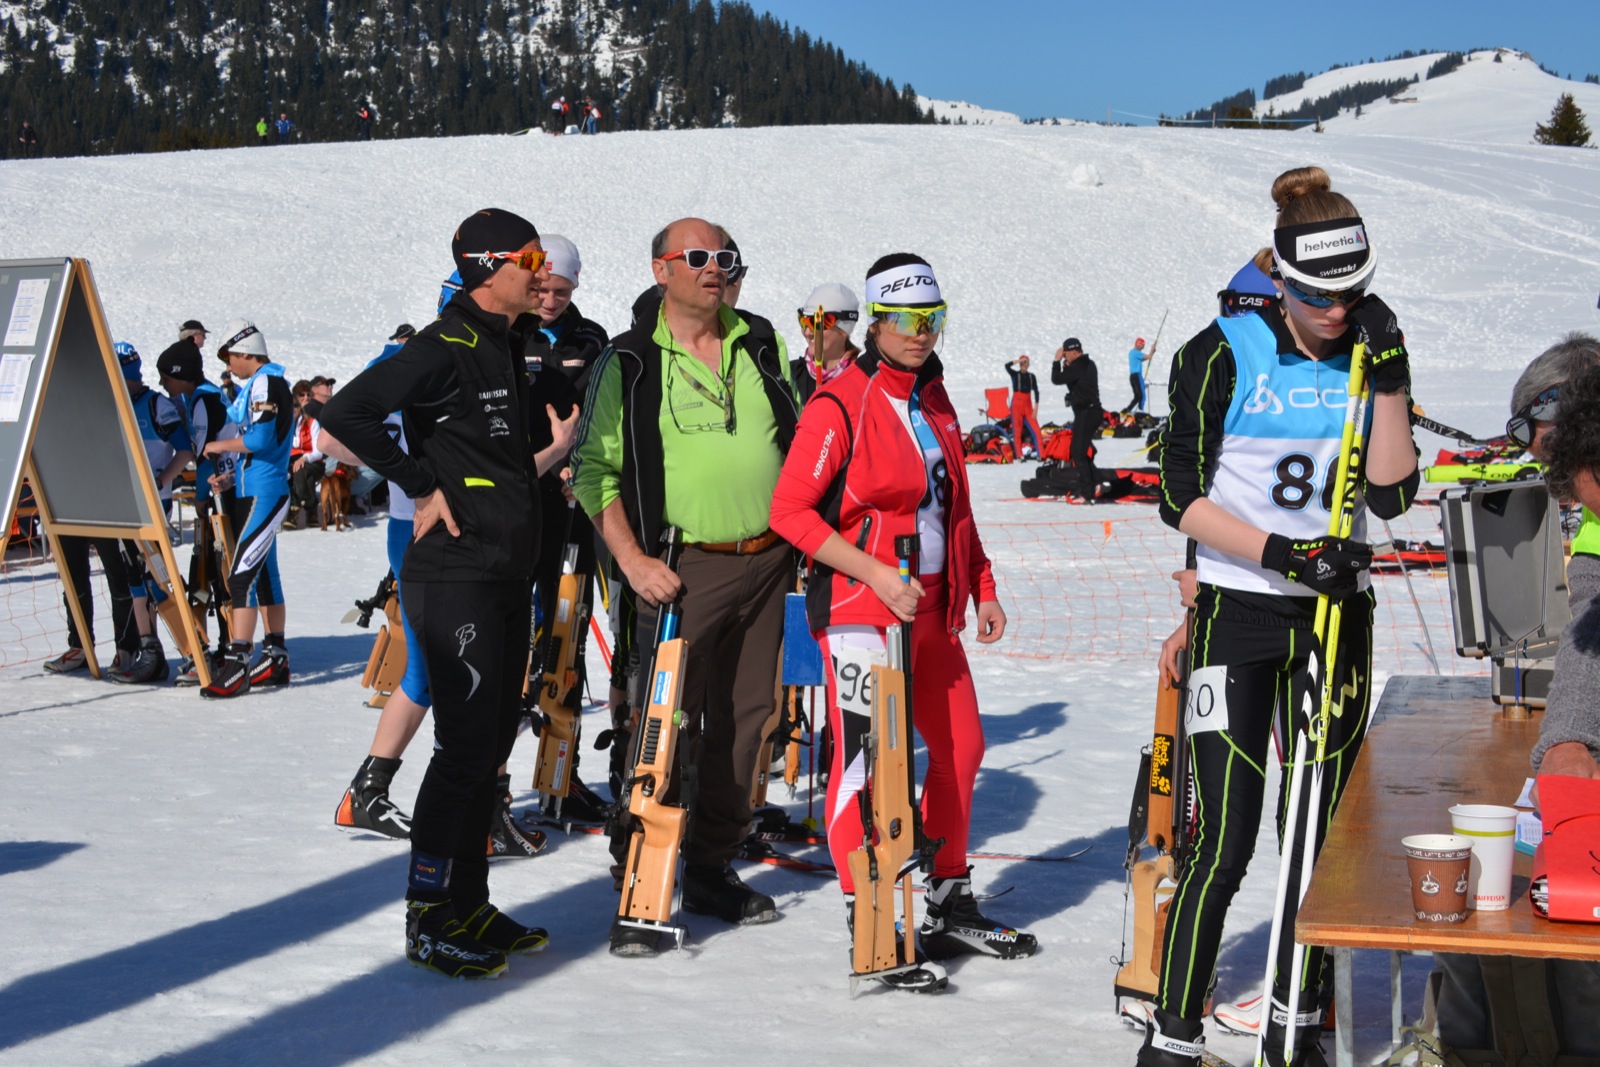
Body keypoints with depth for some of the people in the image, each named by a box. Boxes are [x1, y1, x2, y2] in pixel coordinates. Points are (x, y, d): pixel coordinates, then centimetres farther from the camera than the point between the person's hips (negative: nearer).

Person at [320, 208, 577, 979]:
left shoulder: (511, 347, 16)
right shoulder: (446, 346, -13)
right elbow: (346, 414, -23)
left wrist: (551, 447, 9)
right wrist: (422, 486, -18)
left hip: (508, 575, 9)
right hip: (455, 575, -9)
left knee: (492, 742, 13)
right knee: (466, 744, -7)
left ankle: (468, 906, 22)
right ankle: (429, 919, 2)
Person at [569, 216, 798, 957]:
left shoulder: (761, 346, 11)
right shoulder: (628, 363, -3)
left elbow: (798, 442, 19)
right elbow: (593, 470, -5)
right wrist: (633, 560, -15)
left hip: (767, 561, 5)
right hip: (683, 570, -5)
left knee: (743, 720, 10)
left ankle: (711, 869, 23)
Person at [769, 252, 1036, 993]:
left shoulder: (933, 400, 13)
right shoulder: (841, 405, -11)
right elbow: (790, 511, -15)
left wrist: (982, 588, 16)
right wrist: (878, 575, -20)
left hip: (931, 606, 8)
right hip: (859, 604, -8)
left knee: (961, 748, 14)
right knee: (867, 756, -9)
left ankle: (949, 908, 28)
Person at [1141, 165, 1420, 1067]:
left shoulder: (1370, 355, 5)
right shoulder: (1226, 354, -8)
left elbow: (1392, 496, -2)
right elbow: (1183, 500, -10)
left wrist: (1389, 380, -11)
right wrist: (1279, 551, -21)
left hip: (1336, 613, 4)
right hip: (1239, 615, -4)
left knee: (1322, 828, 10)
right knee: (1225, 844, -8)